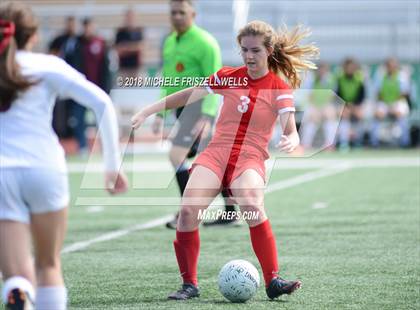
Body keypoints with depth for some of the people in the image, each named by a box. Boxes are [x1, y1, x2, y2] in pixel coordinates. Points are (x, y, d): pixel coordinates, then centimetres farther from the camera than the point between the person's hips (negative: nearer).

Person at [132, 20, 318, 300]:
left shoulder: (280, 89, 2)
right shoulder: (229, 77, 10)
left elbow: (291, 131, -8)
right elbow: (187, 96, 17)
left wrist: (291, 141, -33)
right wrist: (147, 111, 13)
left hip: (250, 159, -3)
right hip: (216, 153, 3)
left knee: (253, 207, -34)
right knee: (188, 211, -21)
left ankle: (273, 281, -27)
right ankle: (190, 284, -6)